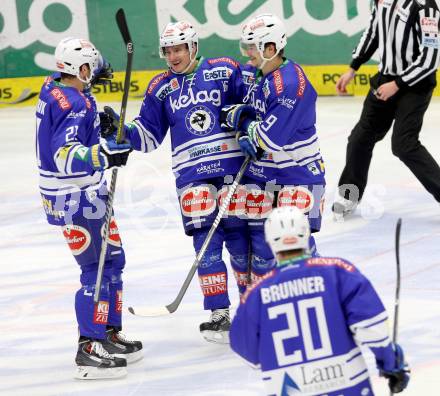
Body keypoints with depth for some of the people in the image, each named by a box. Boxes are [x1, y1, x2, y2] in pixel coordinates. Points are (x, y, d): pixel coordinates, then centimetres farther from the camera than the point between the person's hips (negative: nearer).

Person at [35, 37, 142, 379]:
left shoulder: (55, 90, 7)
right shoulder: (76, 104, -23)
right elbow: (65, 156, -32)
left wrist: (101, 128, 9)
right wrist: (104, 154, -43)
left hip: (84, 194, 11)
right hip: (75, 200, -11)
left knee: (113, 260, 18)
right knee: (97, 269, -10)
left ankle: (109, 335, 28)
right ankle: (89, 350, -9)